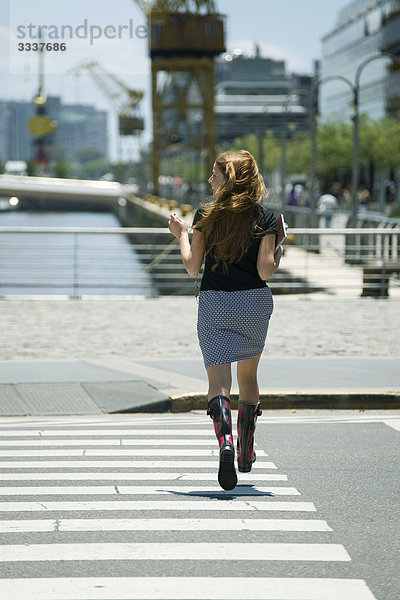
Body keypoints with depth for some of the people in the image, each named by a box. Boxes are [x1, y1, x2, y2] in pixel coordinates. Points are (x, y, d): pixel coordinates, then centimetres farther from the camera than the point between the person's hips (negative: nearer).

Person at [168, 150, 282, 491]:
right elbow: (265, 271, -11)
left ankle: (225, 442, -32)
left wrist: (181, 235, 12)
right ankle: (246, 454, 31)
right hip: (255, 303, 2)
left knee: (219, 380, -5)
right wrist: (280, 251, 8)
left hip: (214, 304, -1)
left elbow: (192, 267, -4)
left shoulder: (206, 216, -5)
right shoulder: (265, 219, -5)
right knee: (248, 377, 20)